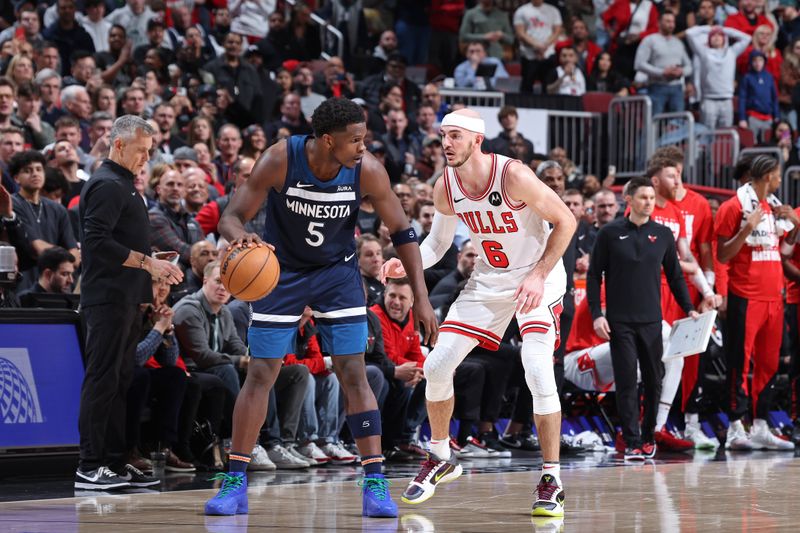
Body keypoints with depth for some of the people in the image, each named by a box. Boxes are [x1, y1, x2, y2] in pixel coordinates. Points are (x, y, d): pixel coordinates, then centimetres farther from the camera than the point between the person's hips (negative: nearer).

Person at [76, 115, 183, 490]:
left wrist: (153, 264, 18)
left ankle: (114, 463, 14)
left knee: (118, 382, 11)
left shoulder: (122, 185, 21)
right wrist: (147, 262, -21)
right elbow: (97, 242, -21)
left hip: (126, 300, 10)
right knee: (102, 379, -10)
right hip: (109, 299, -10)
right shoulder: (107, 185, -12)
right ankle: (90, 467, -9)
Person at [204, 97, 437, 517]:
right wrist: (240, 238, -47)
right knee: (259, 375, -1)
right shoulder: (279, 161, -26)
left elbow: (401, 231, -9)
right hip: (282, 270, -1)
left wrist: (421, 298, -13)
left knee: (354, 375, -7)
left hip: (338, 272, 1)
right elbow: (230, 217, -22)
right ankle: (235, 484, 8)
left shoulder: (367, 171, -21)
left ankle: (375, 484, -4)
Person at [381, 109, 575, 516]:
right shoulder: (445, 188, -8)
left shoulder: (513, 176, -25)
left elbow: (565, 221, -17)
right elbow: (438, 242, 7)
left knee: (538, 372, -22)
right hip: (488, 280, 6)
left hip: (537, 278, -6)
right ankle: (440, 459, 23)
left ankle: (551, 482, -11)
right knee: (437, 366, 0)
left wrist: (539, 276, -23)